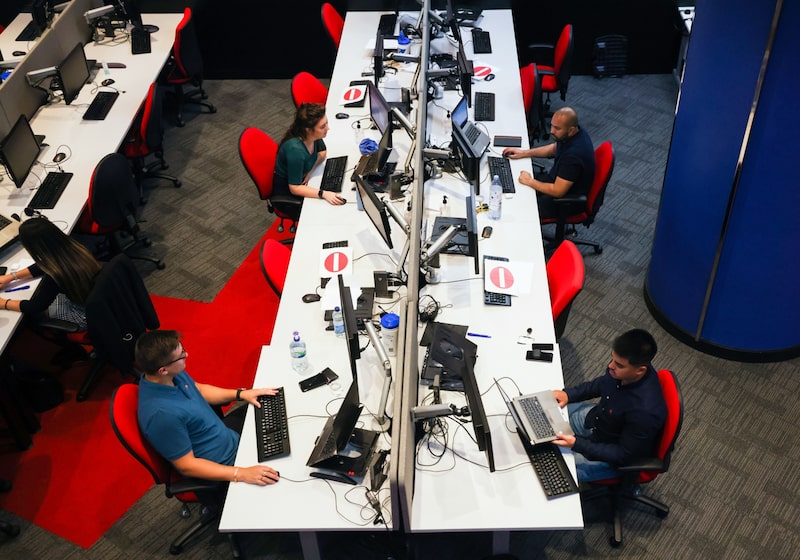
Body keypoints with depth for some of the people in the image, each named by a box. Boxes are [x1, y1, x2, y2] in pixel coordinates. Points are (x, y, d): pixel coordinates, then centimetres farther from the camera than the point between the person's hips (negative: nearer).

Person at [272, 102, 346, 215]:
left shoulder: (313, 136, -15)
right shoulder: (296, 150, -36)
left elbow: (322, 152, 8)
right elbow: (294, 188, -30)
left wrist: (311, 170, -11)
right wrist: (323, 194, -39)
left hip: (302, 180, 7)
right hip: (286, 195, -7)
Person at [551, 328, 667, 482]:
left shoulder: (645, 411, -40)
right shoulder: (622, 369, -20)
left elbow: (624, 456, -27)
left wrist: (576, 444, -32)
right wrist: (568, 394, -9)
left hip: (613, 457, -7)